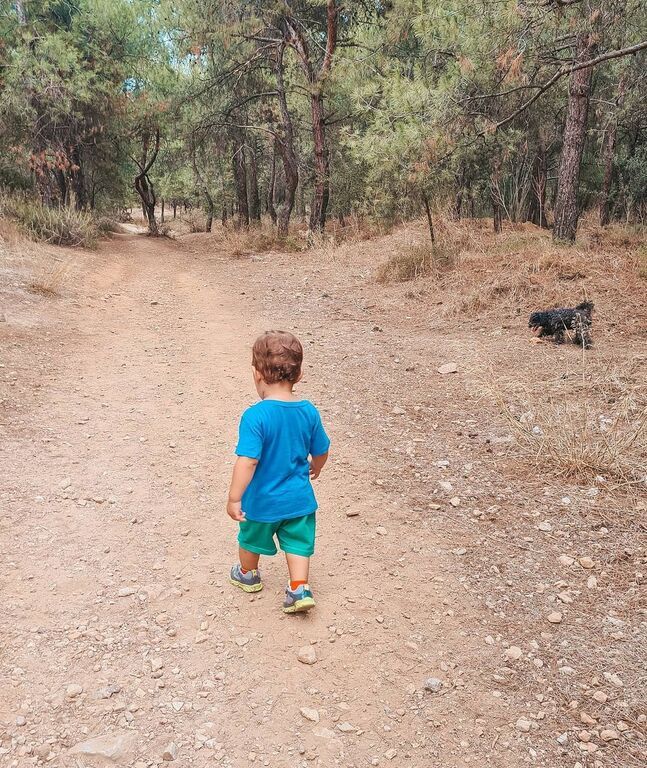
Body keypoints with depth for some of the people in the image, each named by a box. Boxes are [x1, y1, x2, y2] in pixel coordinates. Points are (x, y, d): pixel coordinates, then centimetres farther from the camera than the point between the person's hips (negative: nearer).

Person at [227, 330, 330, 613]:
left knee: (251, 538, 24)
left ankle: (248, 575, 47)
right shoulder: (309, 411, -10)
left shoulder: (255, 416, -27)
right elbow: (321, 452, 3)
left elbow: (247, 461, -30)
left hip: (262, 500, -3)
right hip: (299, 497, 3)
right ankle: (299, 589, 17)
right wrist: (314, 469, 23)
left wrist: (234, 498, -22)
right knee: (298, 542, 20)